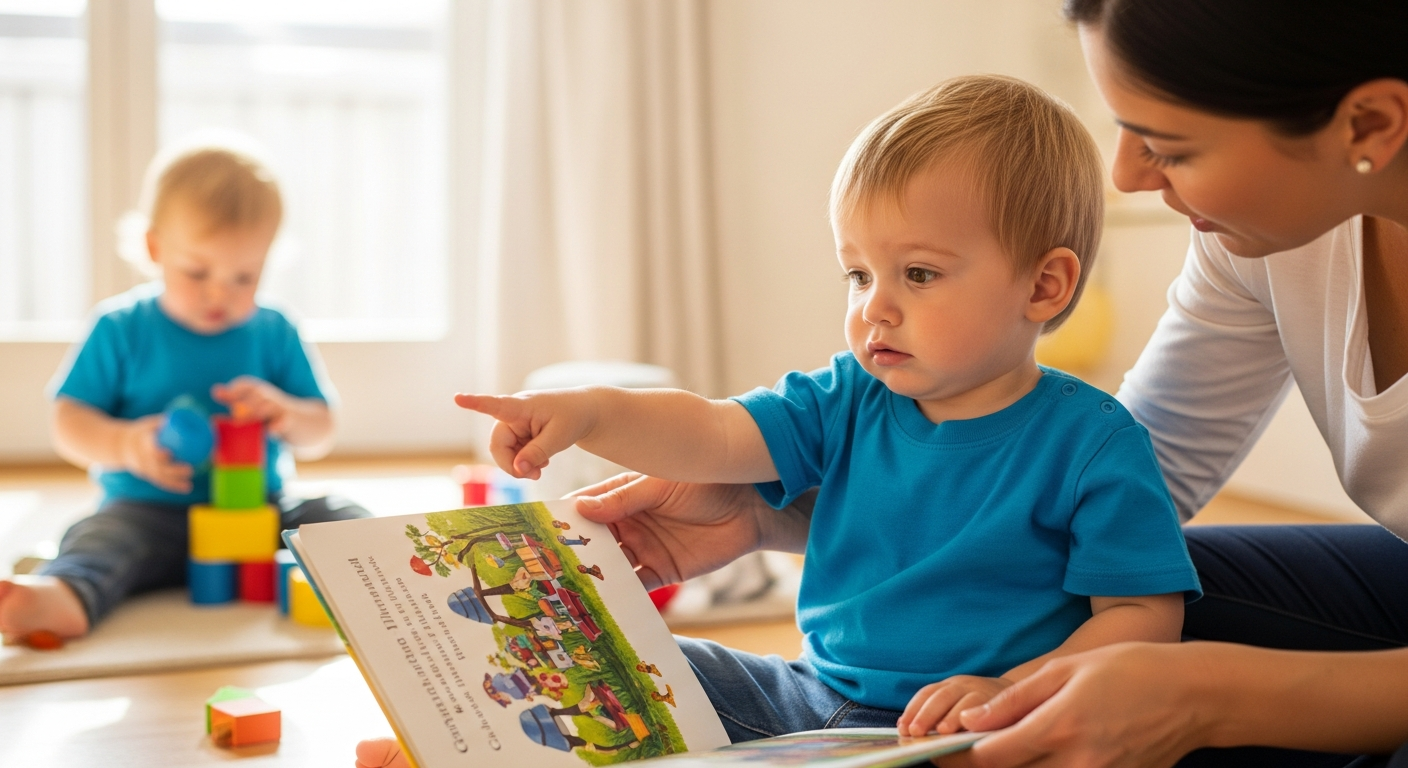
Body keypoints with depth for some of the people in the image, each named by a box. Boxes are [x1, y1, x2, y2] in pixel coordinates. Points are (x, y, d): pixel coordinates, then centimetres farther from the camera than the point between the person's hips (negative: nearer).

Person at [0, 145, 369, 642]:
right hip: (148, 512, -3)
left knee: (343, 517, -19)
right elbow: (68, 424, 0)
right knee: (102, 539, -33)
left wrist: (287, 414, -15)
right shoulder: (121, 328, 4)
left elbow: (321, 434, 9)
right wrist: (125, 444, -22)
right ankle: (64, 597, -61)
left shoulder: (275, 332, 9)